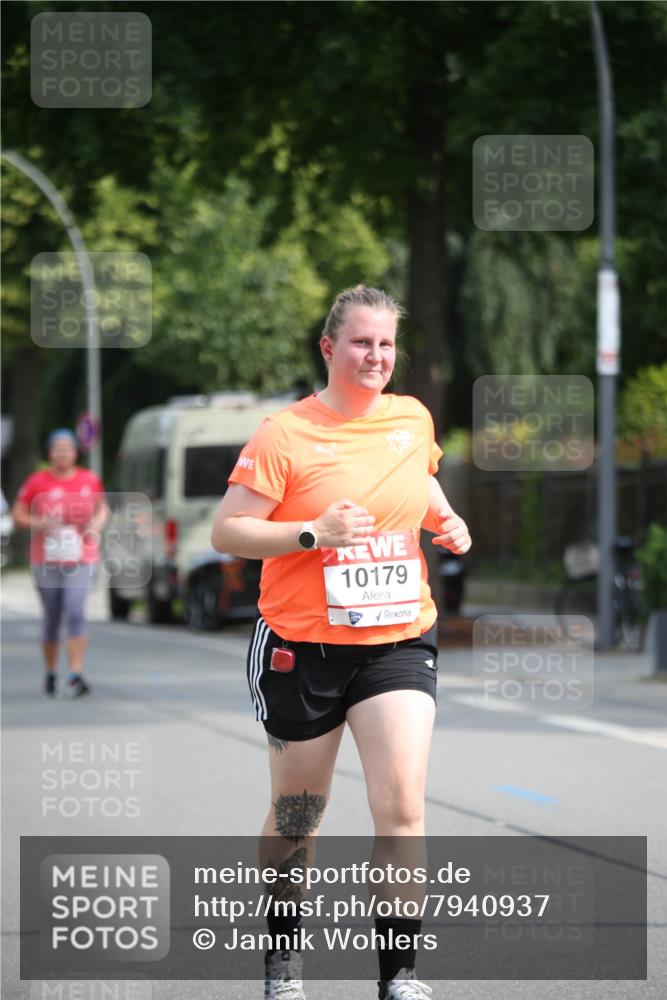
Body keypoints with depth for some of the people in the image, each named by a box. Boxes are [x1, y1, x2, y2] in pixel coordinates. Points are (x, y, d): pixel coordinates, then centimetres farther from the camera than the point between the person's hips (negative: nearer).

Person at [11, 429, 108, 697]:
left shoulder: (89, 480, 3)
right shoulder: (37, 482, -3)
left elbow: (102, 508, 18)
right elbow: (18, 514, 3)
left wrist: (97, 523, -3)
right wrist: (39, 523, -15)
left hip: (80, 561, 0)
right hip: (46, 561, 0)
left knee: (75, 613, -15)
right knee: (51, 618, 9)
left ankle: (76, 675, -19)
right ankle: (50, 673, 28)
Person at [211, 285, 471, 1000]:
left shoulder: (413, 418, 5)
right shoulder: (284, 435, -10)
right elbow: (225, 531, -12)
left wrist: (445, 519, 9)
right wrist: (313, 533, -23)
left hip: (398, 640, 3)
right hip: (302, 647, -2)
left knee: (401, 803, -13)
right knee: (296, 815, 11)